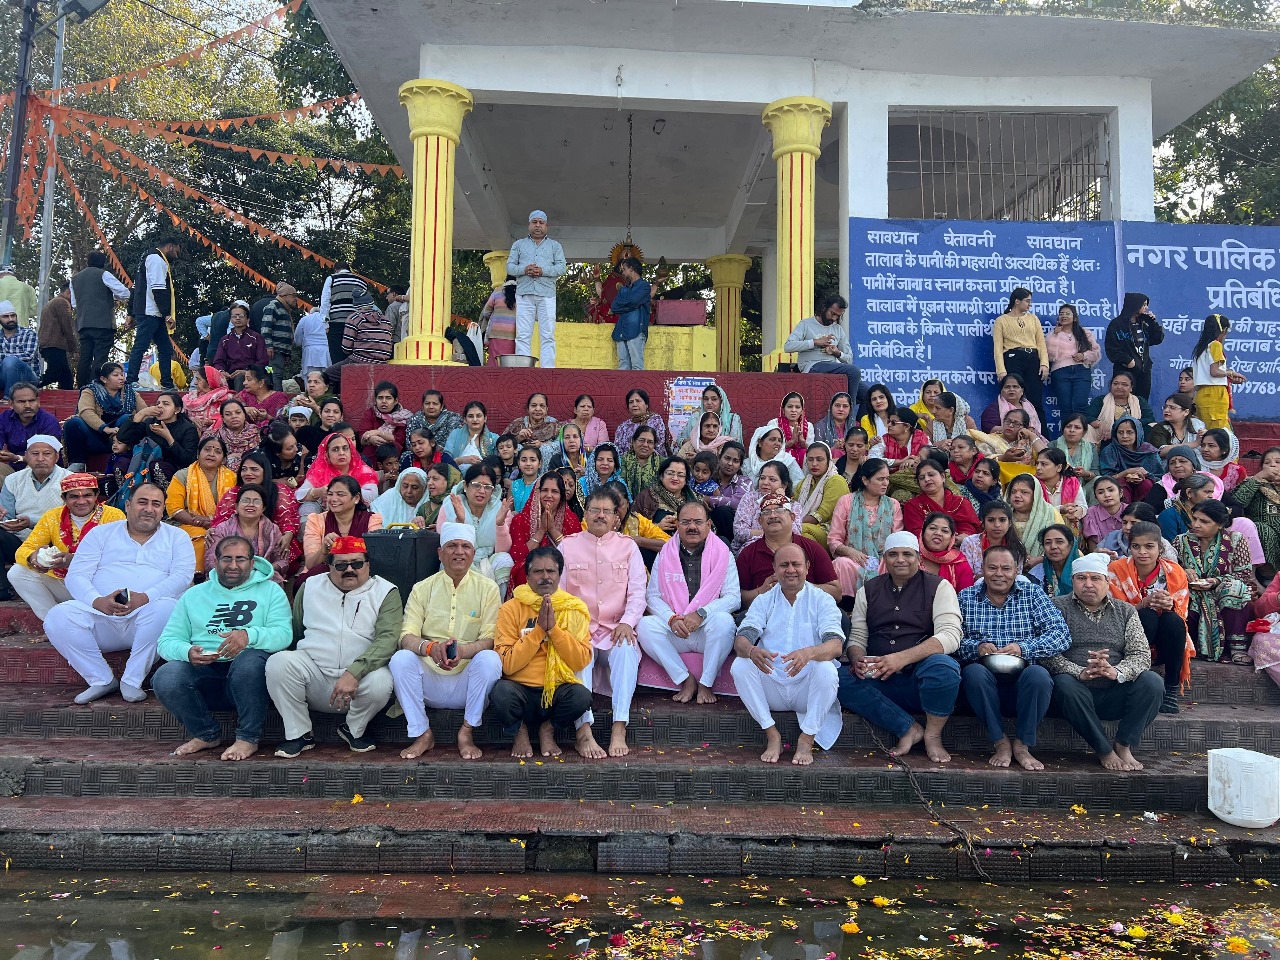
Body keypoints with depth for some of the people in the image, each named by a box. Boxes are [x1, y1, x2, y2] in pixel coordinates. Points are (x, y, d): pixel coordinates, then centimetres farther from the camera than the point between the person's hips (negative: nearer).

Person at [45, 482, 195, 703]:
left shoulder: (177, 537, 15)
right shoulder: (101, 533, 18)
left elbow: (182, 576, -2)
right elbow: (76, 575, 7)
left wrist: (145, 597, -20)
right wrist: (96, 600, -16)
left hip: (149, 618, -2)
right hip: (100, 616, 2)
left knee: (165, 608, -36)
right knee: (58, 617, -26)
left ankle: (132, 680, -18)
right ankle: (102, 680, -9)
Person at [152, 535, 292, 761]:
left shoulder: (270, 591, 10)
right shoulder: (194, 595, 19)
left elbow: (284, 634, -7)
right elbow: (166, 640, 10)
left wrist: (250, 635, -28)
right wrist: (187, 651, -15)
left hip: (248, 675, -2)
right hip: (205, 674, 3)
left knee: (250, 660, -36)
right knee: (165, 678, -26)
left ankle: (248, 738, -14)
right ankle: (207, 734, 1)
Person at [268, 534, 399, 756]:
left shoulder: (385, 592, 1)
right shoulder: (310, 587, 14)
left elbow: (388, 639, -14)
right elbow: (292, 632, 18)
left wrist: (354, 673, -27)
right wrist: (292, 664, -1)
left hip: (359, 677, -2)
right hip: (313, 670, 2)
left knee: (380, 681, -34)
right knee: (278, 661, -25)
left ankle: (353, 730, 0)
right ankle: (299, 734, -7)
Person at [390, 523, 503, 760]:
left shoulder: (487, 588, 3)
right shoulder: (422, 588, 7)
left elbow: (491, 639, -6)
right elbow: (407, 636, -4)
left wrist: (462, 650, -28)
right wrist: (430, 647, -27)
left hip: (467, 683, -1)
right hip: (430, 682, 1)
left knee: (490, 659, -29)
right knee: (400, 658, -24)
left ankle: (467, 732, -13)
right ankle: (423, 734, -11)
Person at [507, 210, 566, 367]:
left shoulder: (555, 246, 18)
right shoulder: (518, 245, 21)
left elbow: (561, 267, 4)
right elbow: (510, 266, 11)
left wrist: (543, 271, -12)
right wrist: (524, 270, -9)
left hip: (546, 295, -1)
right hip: (524, 294, 1)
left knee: (547, 336, -6)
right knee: (523, 336, -6)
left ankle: (547, 371, -9)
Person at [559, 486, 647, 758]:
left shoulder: (628, 546, 13)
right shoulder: (567, 546, 12)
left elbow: (637, 592, 5)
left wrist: (627, 622, -13)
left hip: (616, 630, 0)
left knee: (627, 650, -33)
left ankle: (619, 730, -35)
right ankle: (584, 732, -37)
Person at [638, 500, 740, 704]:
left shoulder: (722, 554, 2)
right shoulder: (665, 555, 8)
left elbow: (734, 598, -7)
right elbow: (653, 596, 3)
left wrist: (701, 614, -22)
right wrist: (672, 619, -17)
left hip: (709, 633, -2)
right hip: (674, 633, 2)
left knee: (724, 620, -34)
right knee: (645, 625, -25)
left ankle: (706, 684, -15)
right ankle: (685, 679, -14)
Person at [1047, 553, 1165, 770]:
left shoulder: (1125, 611, 13)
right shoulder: (1057, 607, 4)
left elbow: (1142, 654, 0)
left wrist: (1116, 672, -21)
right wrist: (1080, 672, -26)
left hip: (1115, 694, 3)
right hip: (1077, 694, -3)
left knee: (1152, 682, -23)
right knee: (1064, 684, -35)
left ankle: (1124, 746, -10)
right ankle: (1105, 750, -19)